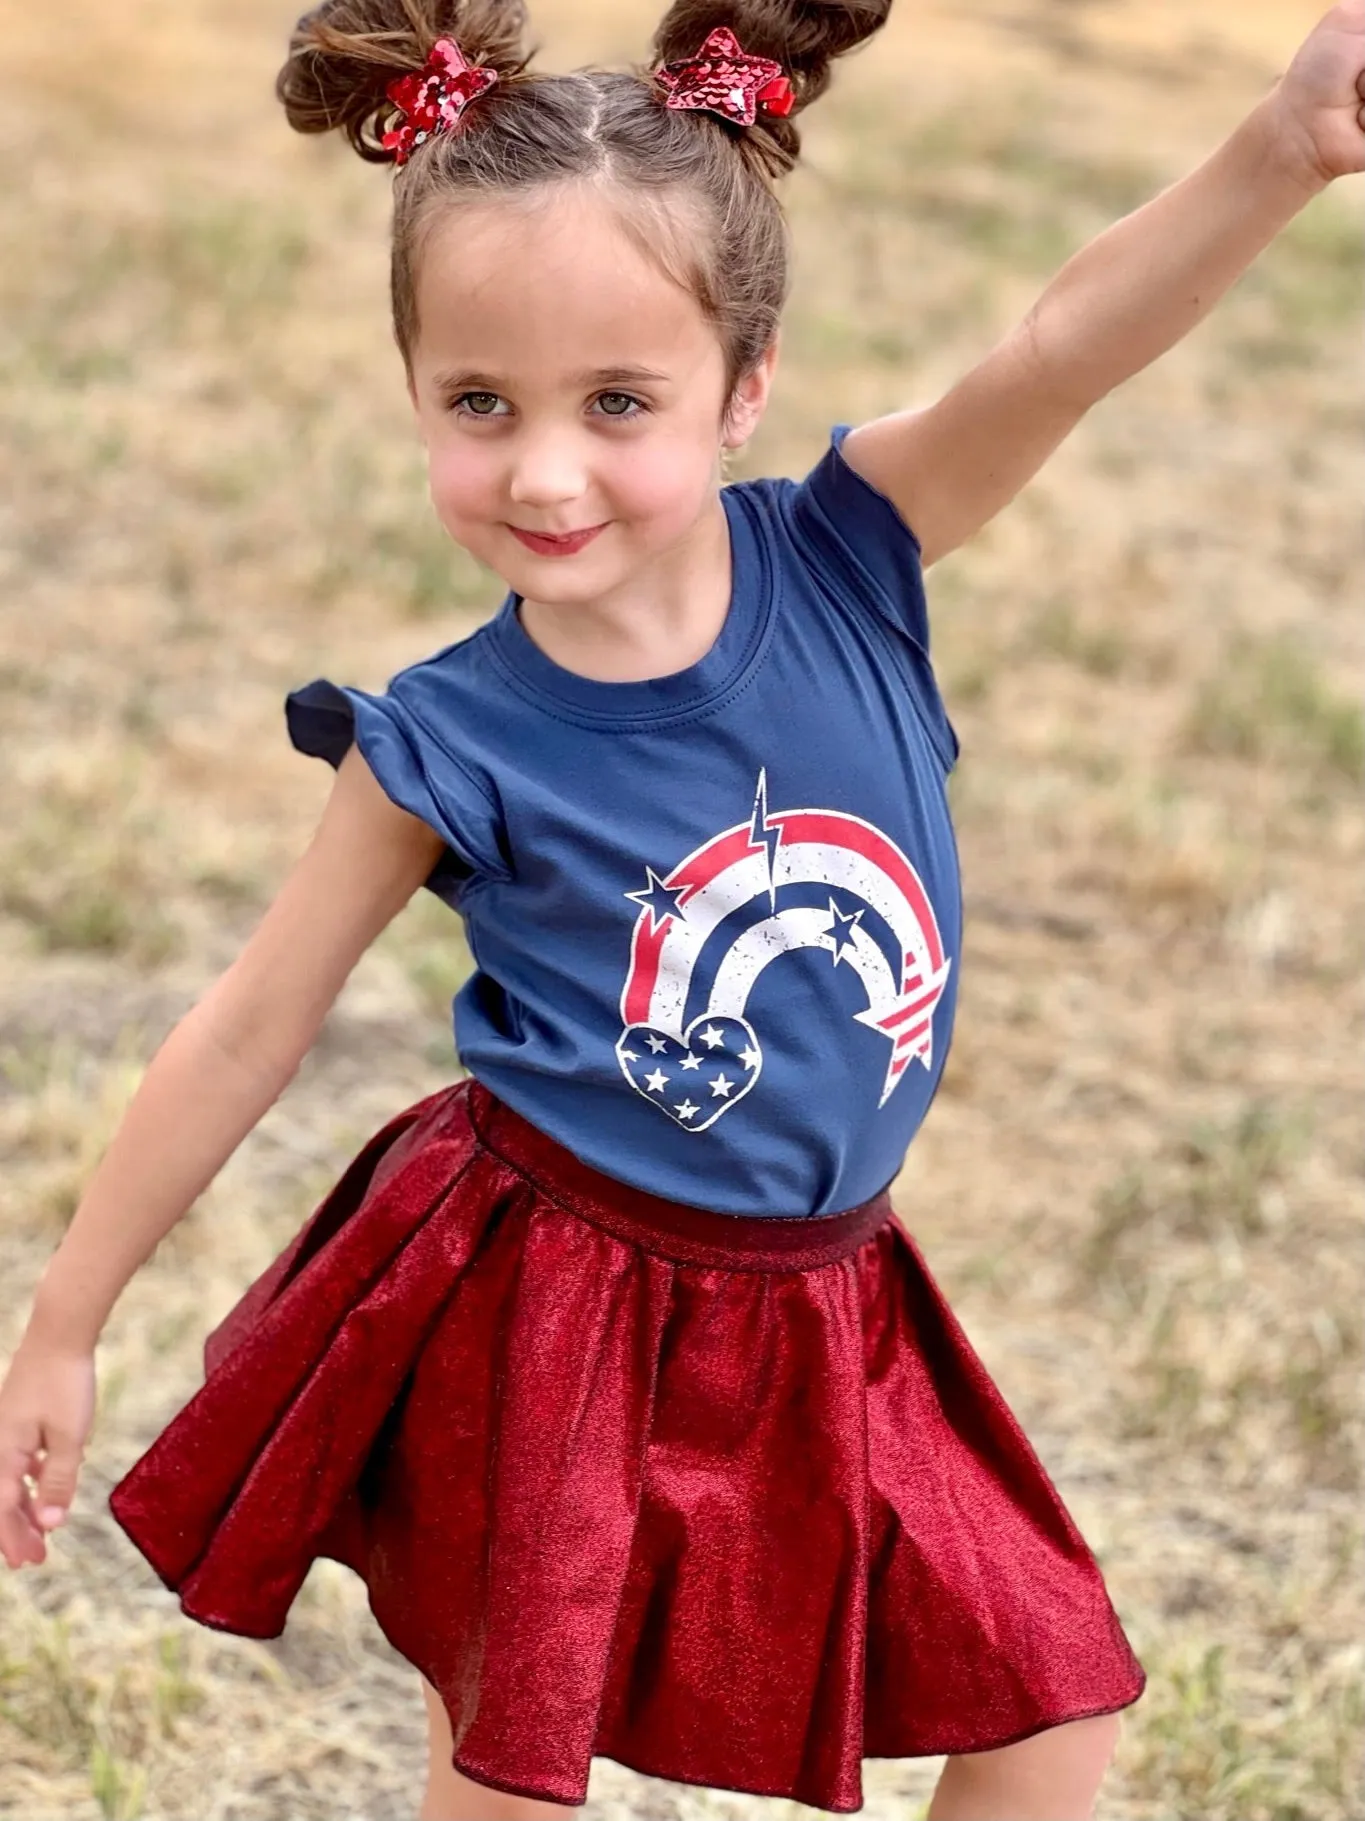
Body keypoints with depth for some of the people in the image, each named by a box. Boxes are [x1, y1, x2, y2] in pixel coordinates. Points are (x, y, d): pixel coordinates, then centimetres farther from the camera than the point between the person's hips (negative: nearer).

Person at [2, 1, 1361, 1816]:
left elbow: (1064, 346, -30)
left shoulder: (848, 557, -12)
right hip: (545, 1309, -3)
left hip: (817, 1309, 3)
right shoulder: (452, 748, -16)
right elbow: (245, 1036, -6)